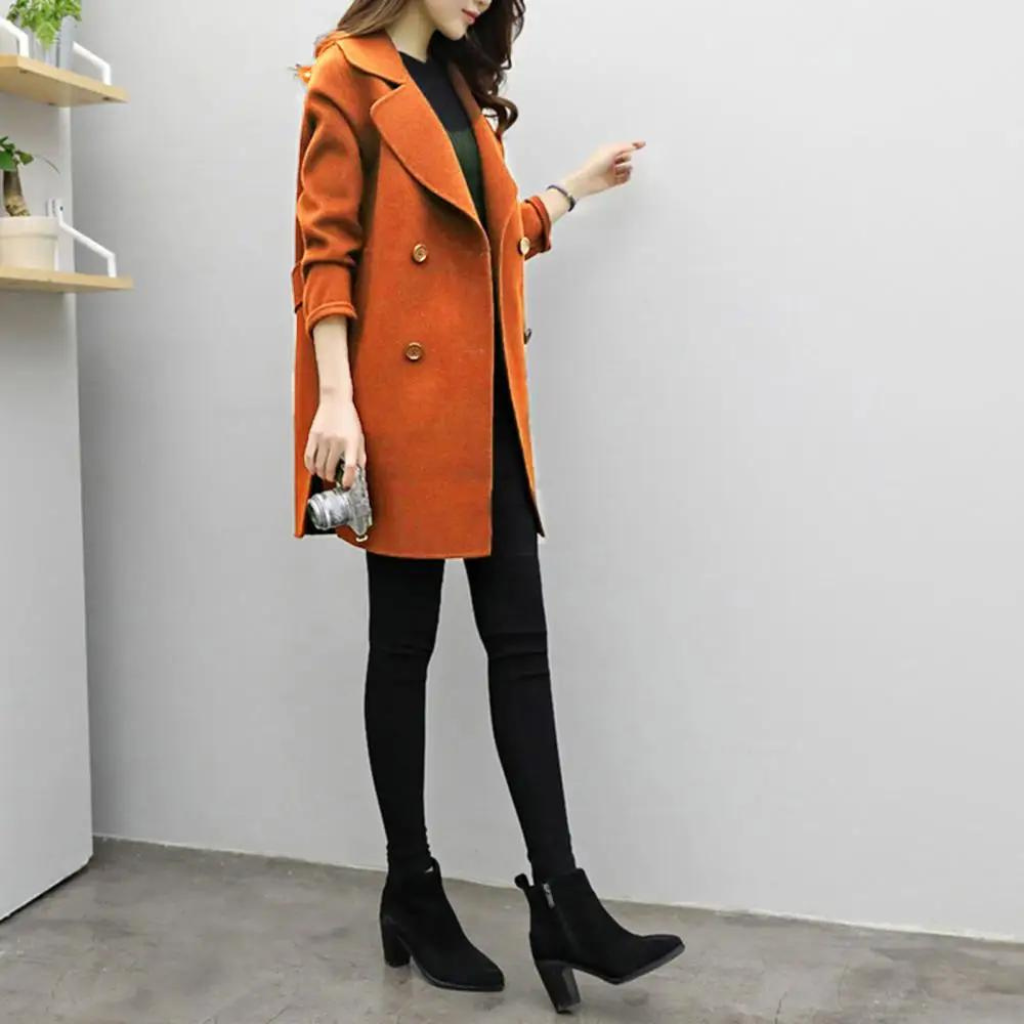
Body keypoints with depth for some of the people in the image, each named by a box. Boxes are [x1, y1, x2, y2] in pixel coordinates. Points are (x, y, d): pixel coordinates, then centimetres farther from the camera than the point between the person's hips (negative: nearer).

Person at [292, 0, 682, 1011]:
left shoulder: (458, 84, 21)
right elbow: (324, 250, -10)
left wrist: (573, 189, 31)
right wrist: (335, 399, -19)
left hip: (485, 404, 7)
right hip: (403, 399, -7)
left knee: (519, 639, 2)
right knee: (404, 645, 2)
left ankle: (561, 903, 6)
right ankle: (412, 898, 16)